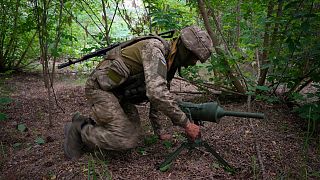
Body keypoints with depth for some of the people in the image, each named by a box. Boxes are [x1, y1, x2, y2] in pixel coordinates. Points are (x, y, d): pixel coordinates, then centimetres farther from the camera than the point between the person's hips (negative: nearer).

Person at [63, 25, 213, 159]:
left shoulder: (169, 64, 6)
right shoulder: (154, 48, -24)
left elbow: (157, 93, 15)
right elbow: (157, 93, -37)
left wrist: (158, 130, 15)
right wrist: (187, 124, -29)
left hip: (118, 93, 10)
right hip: (100, 87, -9)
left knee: (134, 133, 9)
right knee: (126, 141, -16)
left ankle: (85, 122, 21)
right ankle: (78, 130, 3)